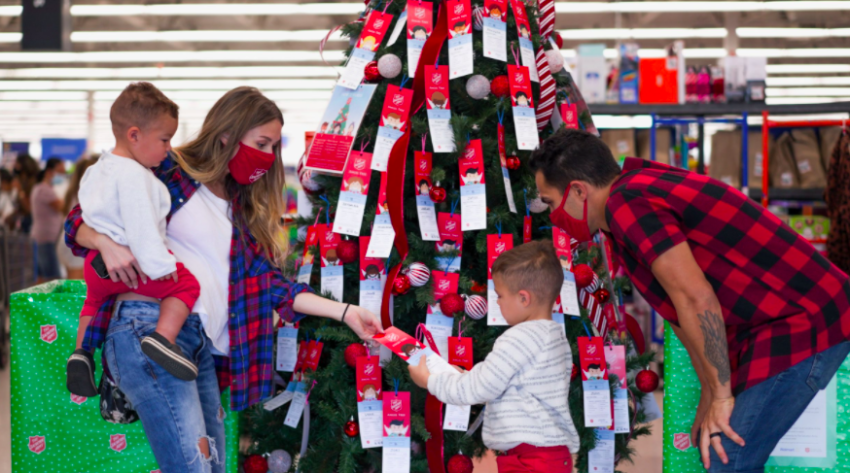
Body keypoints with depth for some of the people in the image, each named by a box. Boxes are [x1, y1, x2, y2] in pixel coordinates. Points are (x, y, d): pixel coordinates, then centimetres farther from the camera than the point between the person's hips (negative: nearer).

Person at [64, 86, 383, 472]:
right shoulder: (167, 172, 3)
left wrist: (344, 312, 9)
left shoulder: (243, 208, 24)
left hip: (205, 349, 8)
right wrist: (108, 243, -19)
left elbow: (269, 282, 18)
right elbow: (80, 222, 3)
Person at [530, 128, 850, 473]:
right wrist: (710, 395, 19)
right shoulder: (640, 190, 15)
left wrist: (721, 396, -15)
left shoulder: (626, 203, -17)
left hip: (799, 326, -10)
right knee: (711, 444, 16)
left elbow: (696, 299, -22)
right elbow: (684, 310, 19)